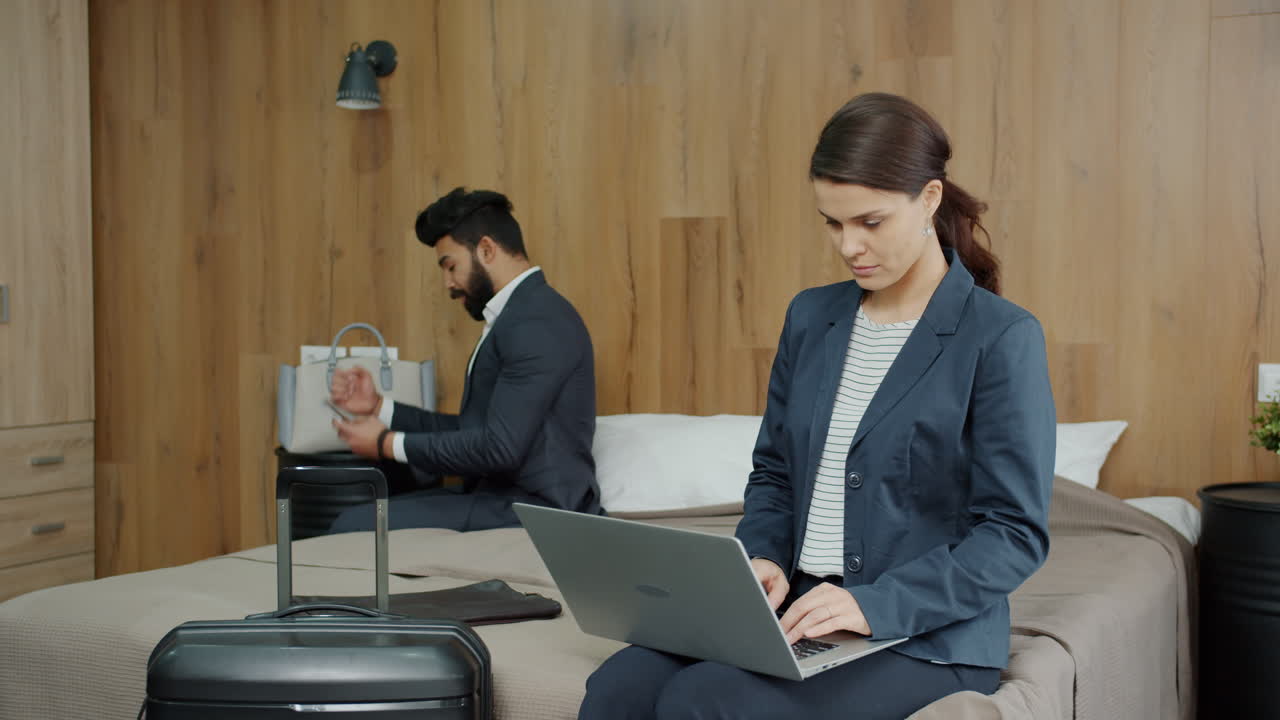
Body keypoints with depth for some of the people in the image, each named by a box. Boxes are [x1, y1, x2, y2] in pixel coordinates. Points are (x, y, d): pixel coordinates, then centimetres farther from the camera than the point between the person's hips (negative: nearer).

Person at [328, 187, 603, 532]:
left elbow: (501, 448, -23)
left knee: (354, 527, -16)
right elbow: (472, 430, 17)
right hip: (501, 498, 10)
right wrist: (378, 407, 11)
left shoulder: (536, 321, -17)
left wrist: (389, 444, -12)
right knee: (357, 519, 1)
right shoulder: (519, 315, 16)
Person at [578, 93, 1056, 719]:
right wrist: (762, 557, -2)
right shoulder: (811, 317, 11)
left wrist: (875, 604, -22)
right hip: (796, 618, 5)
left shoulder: (1001, 338, -8)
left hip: (926, 638, -5)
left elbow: (1015, 534, -11)